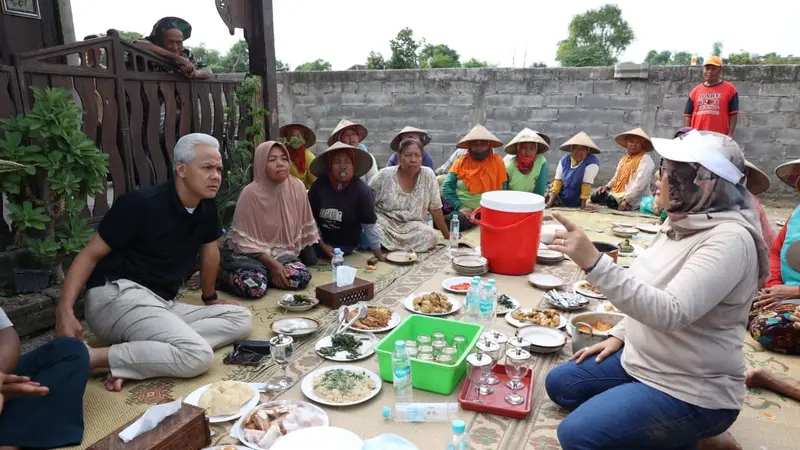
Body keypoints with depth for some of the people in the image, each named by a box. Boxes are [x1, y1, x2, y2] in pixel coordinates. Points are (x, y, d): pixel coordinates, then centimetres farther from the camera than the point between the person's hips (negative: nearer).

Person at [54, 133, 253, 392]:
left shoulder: (207, 207, 7)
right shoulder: (141, 204, -12)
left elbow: (209, 251, 22)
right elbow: (90, 255, -8)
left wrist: (210, 298, 32)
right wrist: (64, 311, -20)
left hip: (160, 304, 9)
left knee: (241, 319, -7)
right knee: (198, 356, -29)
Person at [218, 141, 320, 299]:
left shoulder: (297, 187, -8)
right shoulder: (251, 193, -19)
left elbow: (303, 228, 3)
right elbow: (246, 241, -16)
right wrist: (272, 264, -21)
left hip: (280, 251, 5)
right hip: (246, 251, -4)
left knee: (302, 277, -22)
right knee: (255, 287, -30)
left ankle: (260, 274, 0)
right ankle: (223, 275, 0)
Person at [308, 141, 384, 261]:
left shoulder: (362, 190, -18)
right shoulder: (318, 186, -11)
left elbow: (370, 226, -12)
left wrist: (380, 257, -10)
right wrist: (322, 245, -5)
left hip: (349, 250, -2)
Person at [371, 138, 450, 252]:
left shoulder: (428, 175, -7)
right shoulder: (385, 175, -8)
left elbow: (435, 208, 0)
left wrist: (447, 235, 2)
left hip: (413, 225, 3)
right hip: (384, 222, -3)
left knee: (430, 236, -28)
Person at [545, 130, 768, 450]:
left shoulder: (729, 239, -25)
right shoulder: (682, 222, 2)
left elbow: (671, 312, -37)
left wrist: (594, 263, -44)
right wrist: (619, 336, 9)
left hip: (691, 390, -9)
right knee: (560, 384, 12)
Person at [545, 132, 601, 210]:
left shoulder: (592, 162, -19)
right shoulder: (564, 160, -4)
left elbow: (587, 183, -21)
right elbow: (558, 180, -7)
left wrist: (583, 205, -20)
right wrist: (550, 202, -14)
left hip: (574, 202, -4)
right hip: (560, 197, 4)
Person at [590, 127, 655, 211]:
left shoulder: (645, 160, -8)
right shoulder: (624, 159, 17)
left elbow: (639, 185, -18)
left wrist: (626, 200, -25)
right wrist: (607, 186, 4)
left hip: (634, 199, -7)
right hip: (619, 193, 8)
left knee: (609, 199, -33)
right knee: (595, 196, -15)